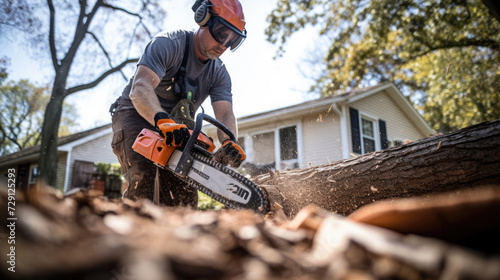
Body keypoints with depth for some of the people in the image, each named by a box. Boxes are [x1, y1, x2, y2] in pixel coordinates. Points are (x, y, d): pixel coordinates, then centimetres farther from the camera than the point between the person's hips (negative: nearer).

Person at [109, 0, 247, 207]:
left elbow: (225, 114, -19)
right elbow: (140, 89, -36)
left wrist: (229, 143, -42)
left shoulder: (219, 74, -4)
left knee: (185, 196, -6)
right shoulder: (168, 44, -21)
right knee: (142, 179, -27)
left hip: (175, 130, 6)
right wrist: (163, 121, -55)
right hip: (136, 117, -5)